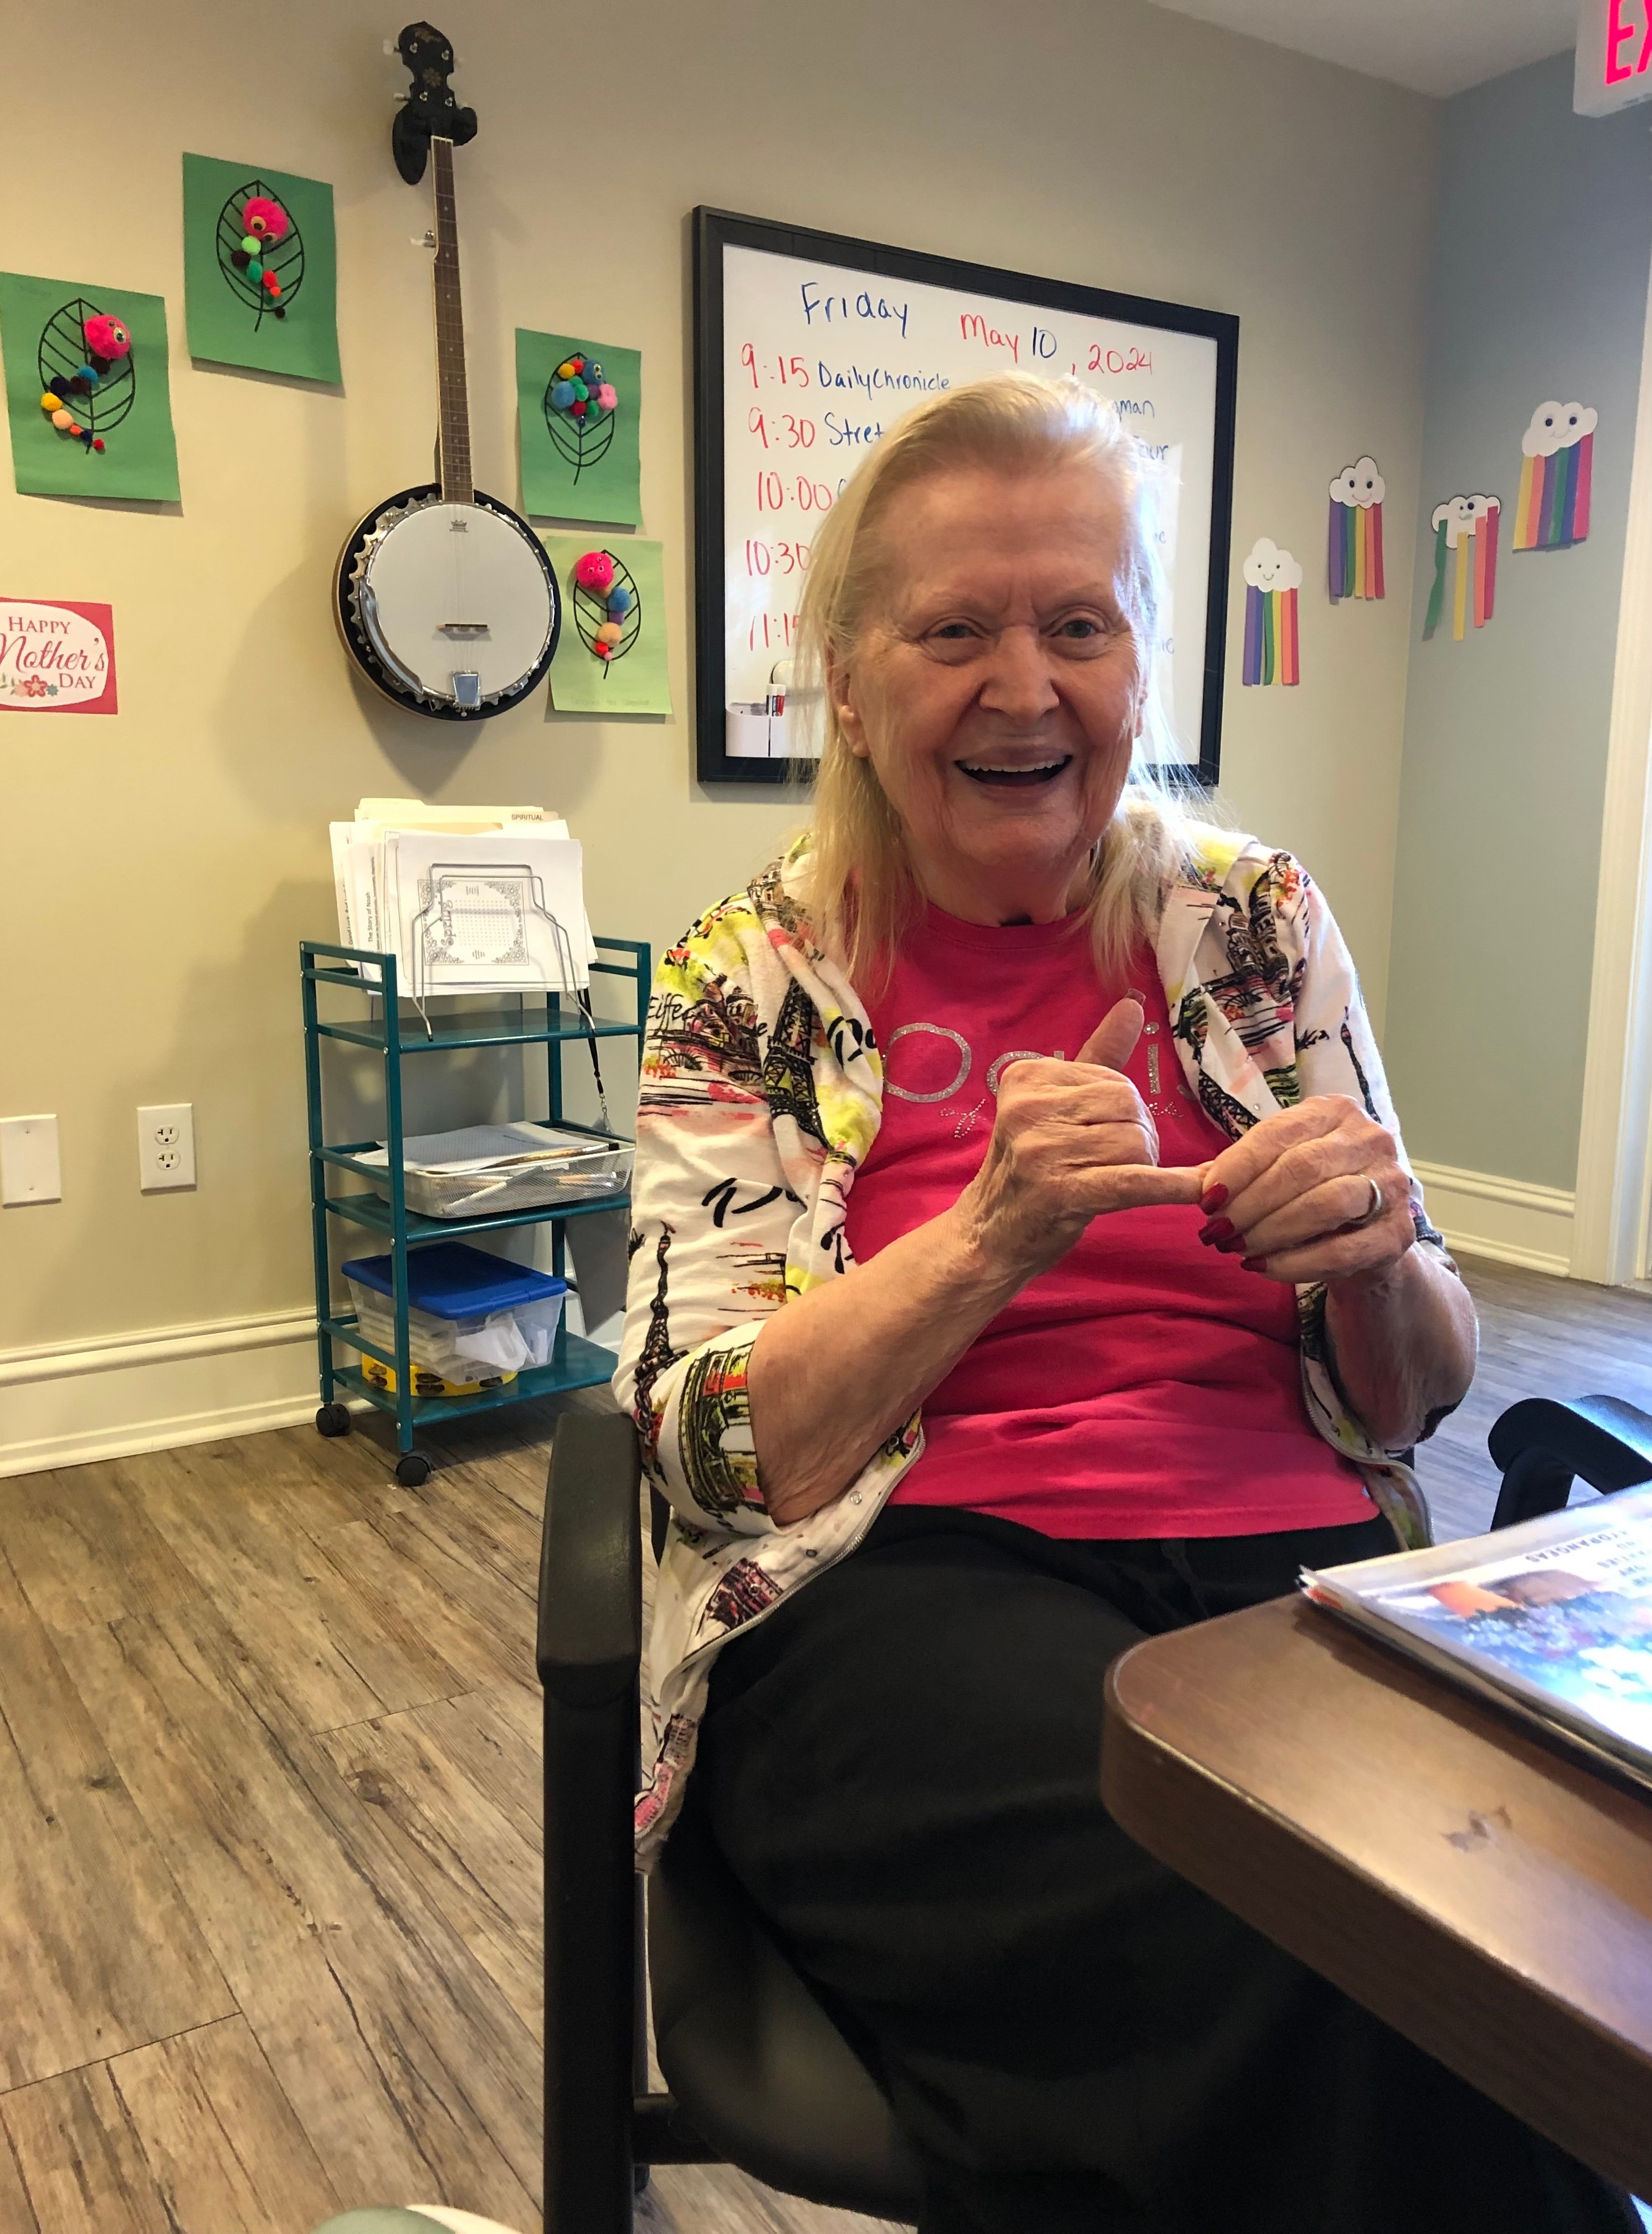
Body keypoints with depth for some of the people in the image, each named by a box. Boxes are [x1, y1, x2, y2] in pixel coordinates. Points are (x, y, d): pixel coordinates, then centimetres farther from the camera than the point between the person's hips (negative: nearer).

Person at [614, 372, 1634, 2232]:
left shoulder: (1256, 925, 7)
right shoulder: (750, 985, 1)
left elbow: (1410, 1400, 10)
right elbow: (715, 1456, -6)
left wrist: (1375, 1256, -14)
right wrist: (992, 1236, -21)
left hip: (1290, 1560, 3)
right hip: (904, 1583, -2)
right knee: (1271, 1952, -30)